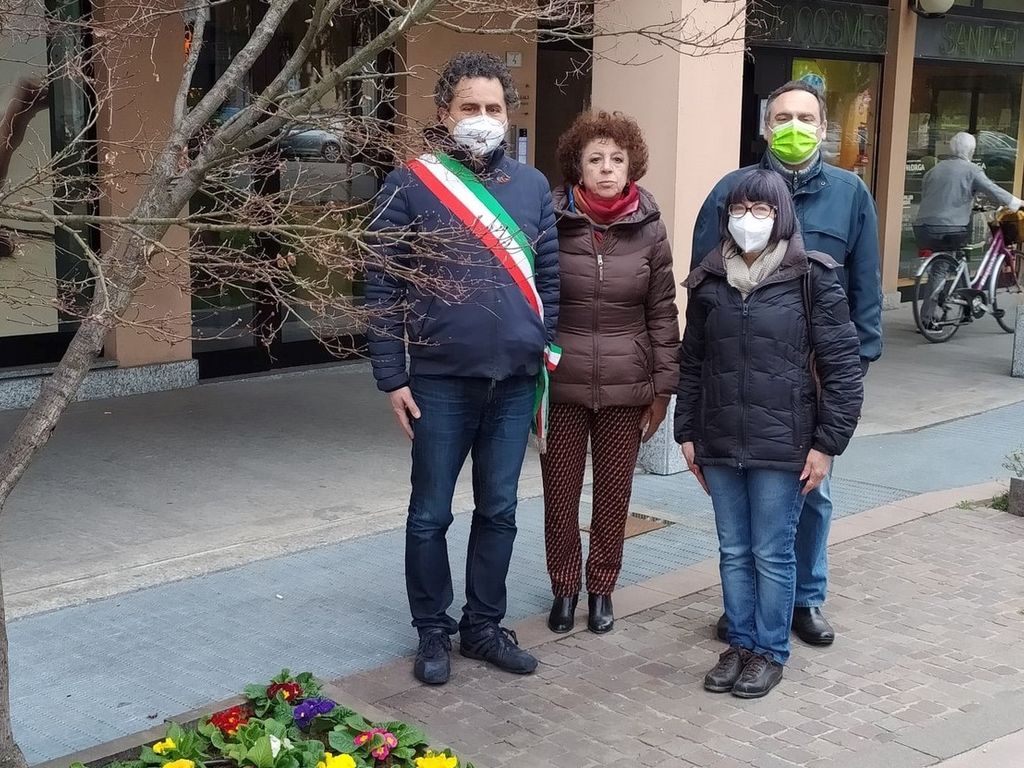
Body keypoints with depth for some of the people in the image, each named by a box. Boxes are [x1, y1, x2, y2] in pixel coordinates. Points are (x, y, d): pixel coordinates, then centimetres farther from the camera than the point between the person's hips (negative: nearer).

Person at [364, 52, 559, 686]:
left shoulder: (532, 186, 8)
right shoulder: (411, 185, -3)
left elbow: (548, 277, 12)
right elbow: (382, 287, -4)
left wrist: (543, 350, 4)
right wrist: (392, 377, -7)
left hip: (515, 382, 3)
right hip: (441, 381, -3)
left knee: (499, 511, 12)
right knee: (431, 514, 7)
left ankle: (484, 626, 27)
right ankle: (433, 632, 22)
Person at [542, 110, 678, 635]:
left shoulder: (649, 229, -1)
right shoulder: (551, 223, -5)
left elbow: (662, 314, 3)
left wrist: (662, 388, 1)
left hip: (626, 388, 1)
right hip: (560, 385, -1)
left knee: (613, 496, 11)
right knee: (560, 495, 9)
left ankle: (601, 588, 28)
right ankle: (564, 588, 28)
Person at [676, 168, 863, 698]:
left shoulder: (812, 278, -6)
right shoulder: (708, 281, 6)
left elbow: (842, 366, -7)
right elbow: (691, 363, 13)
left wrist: (827, 443, -10)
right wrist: (687, 433, 10)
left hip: (783, 446, -4)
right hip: (720, 445, 4)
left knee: (773, 554, 6)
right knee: (734, 552, 13)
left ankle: (771, 652, 21)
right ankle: (740, 643, 28)